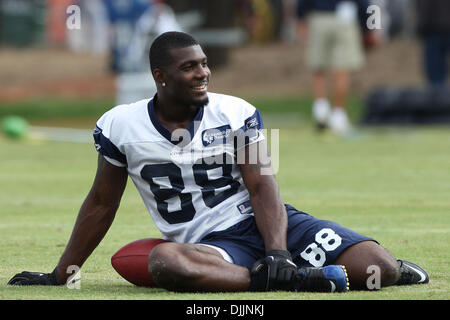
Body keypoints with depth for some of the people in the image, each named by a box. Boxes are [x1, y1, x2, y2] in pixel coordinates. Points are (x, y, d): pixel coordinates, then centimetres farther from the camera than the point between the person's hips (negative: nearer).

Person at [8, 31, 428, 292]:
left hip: (267, 225, 1)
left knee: (378, 266, -21)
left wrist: (277, 252, -21)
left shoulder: (237, 114, 3)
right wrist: (60, 275, 18)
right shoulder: (122, 126, 3)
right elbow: (101, 205, 14)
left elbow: (262, 187, -3)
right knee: (164, 262, -42)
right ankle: (297, 279, -41)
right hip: (212, 244, -1)